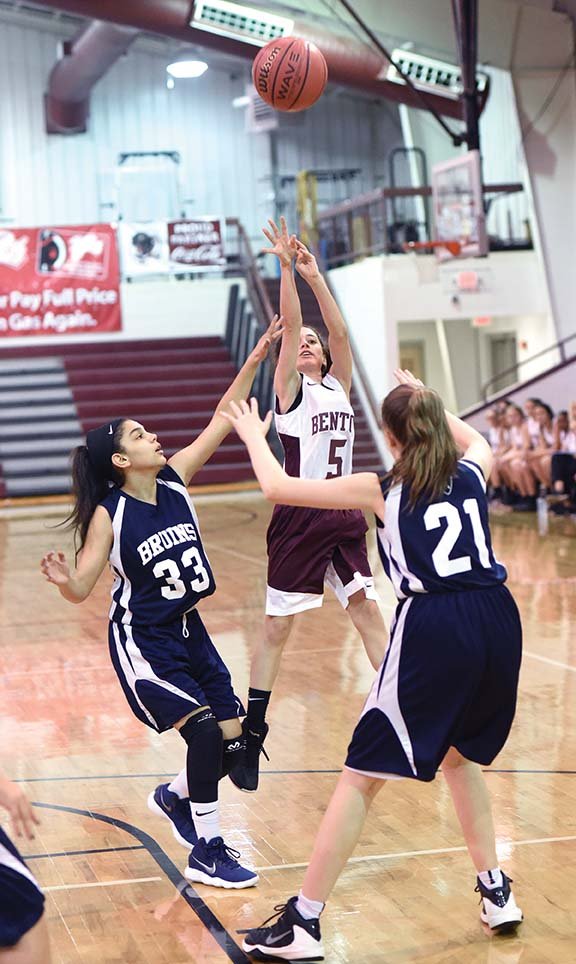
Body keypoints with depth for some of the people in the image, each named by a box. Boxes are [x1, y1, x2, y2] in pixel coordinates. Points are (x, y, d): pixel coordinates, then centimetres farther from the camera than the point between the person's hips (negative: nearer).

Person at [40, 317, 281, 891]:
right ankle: (205, 853, -2)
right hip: (142, 643, -6)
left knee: (234, 741, 3)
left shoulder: (175, 479, -2)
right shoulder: (108, 516, -16)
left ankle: (174, 798, 34)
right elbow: (81, 588, -16)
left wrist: (254, 360, -9)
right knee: (203, 731, -18)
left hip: (189, 632, 6)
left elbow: (222, 421, -4)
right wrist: (62, 580, -39)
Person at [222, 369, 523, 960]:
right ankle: (496, 893, 30)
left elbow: (276, 488, 11)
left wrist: (253, 435, 28)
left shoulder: (381, 490, 6)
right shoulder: (470, 473, 16)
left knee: (362, 776, 2)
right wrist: (425, 399, 53)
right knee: (459, 755, 29)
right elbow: (477, 439, 44)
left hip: (432, 630, -5)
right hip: (497, 621, 5)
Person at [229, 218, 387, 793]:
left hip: (344, 517, 5)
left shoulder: (338, 387, 13)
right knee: (277, 626, -2)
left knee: (367, 612, 9)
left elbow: (340, 333, 2)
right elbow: (288, 326, -10)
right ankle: (250, 736, 4)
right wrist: (287, 268, -15)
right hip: (299, 519, -5)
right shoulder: (289, 390, 0)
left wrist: (315, 275, -3)